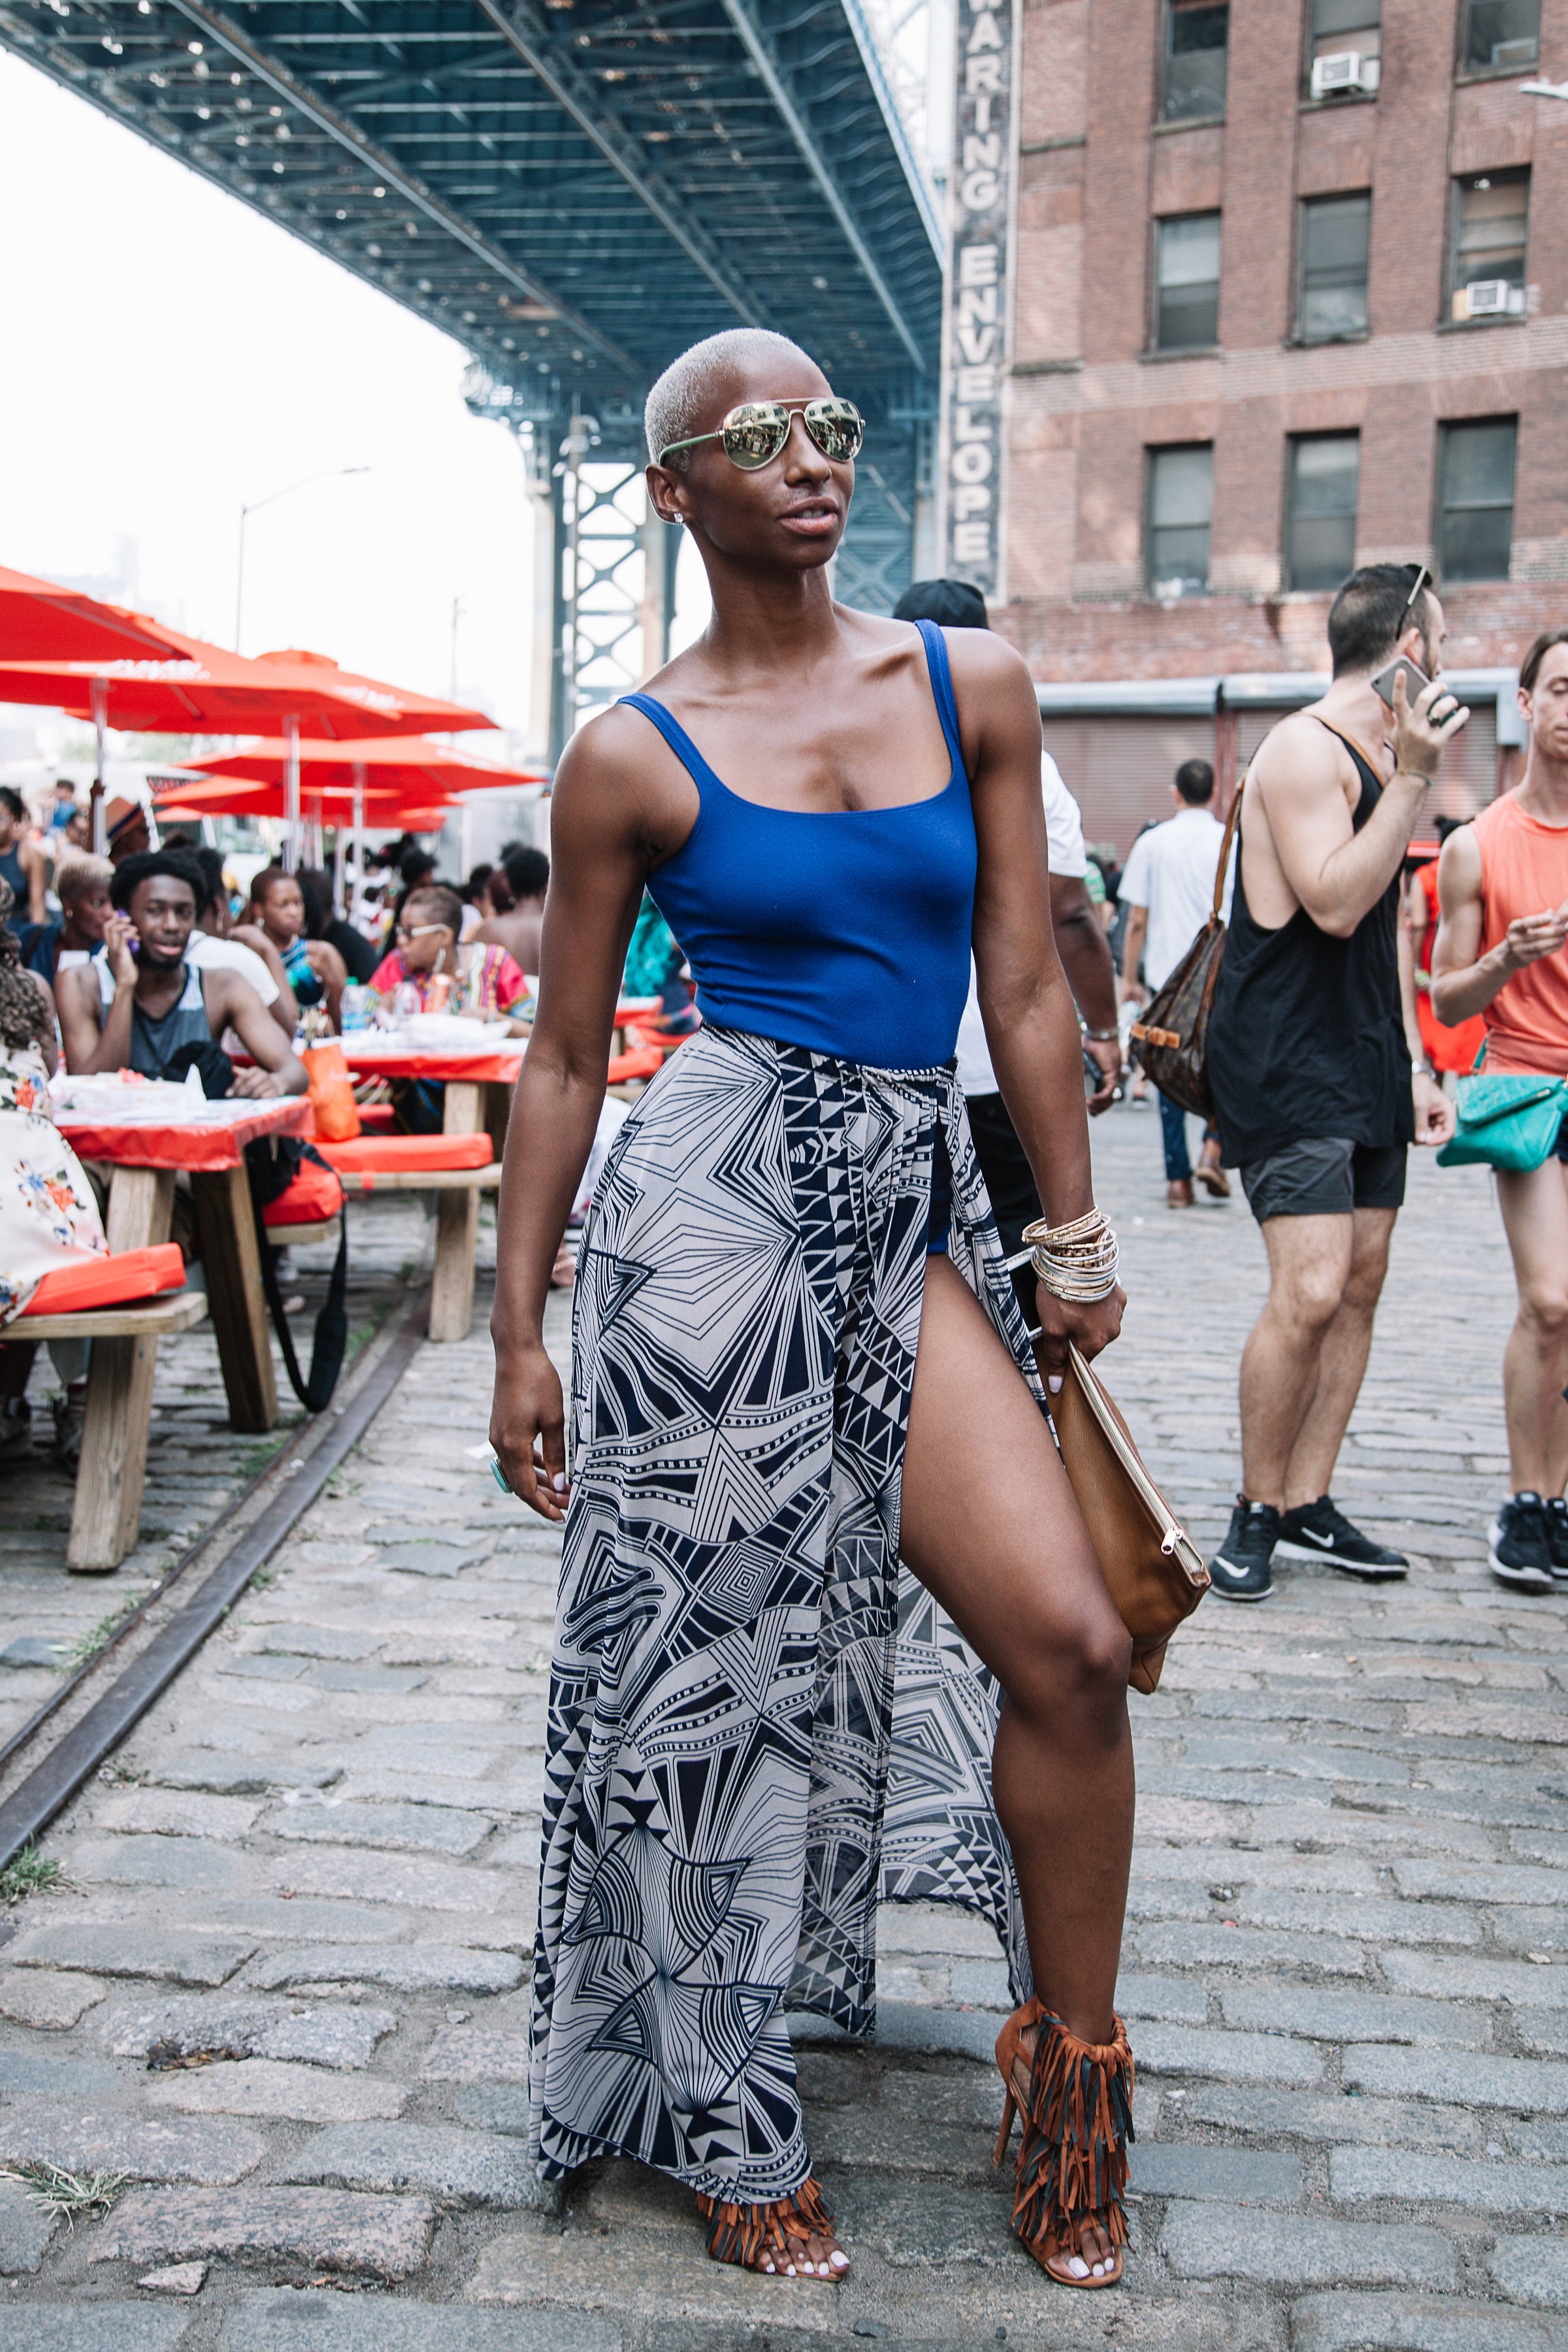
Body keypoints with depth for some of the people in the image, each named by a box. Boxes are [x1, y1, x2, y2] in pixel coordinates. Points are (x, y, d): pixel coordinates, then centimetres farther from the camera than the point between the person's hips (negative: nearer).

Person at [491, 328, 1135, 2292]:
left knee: (1072, 1638, -7)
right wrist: (520, 1331, 1)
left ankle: (1071, 2074, 19)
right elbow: (562, 1059, 3)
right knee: (714, 1653, 5)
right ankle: (726, 2125, 27)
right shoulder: (632, 757, 0)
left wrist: (1075, 1242, 10)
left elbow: (1025, 988, 9)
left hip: (912, 1209, 3)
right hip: (716, 1196, -3)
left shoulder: (971, 686, 8)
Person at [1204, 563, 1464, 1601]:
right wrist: (1413, 779, -21)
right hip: (1286, 1060, -9)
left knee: (1361, 1284, 8)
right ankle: (1258, 1512, 2)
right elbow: (1335, 904, -23)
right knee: (1310, 1292, -15)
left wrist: (1416, 1065, 17)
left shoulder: (1383, 756, 17)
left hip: (1367, 1062, 10)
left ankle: (1310, 1502, 17)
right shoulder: (1306, 750, -13)